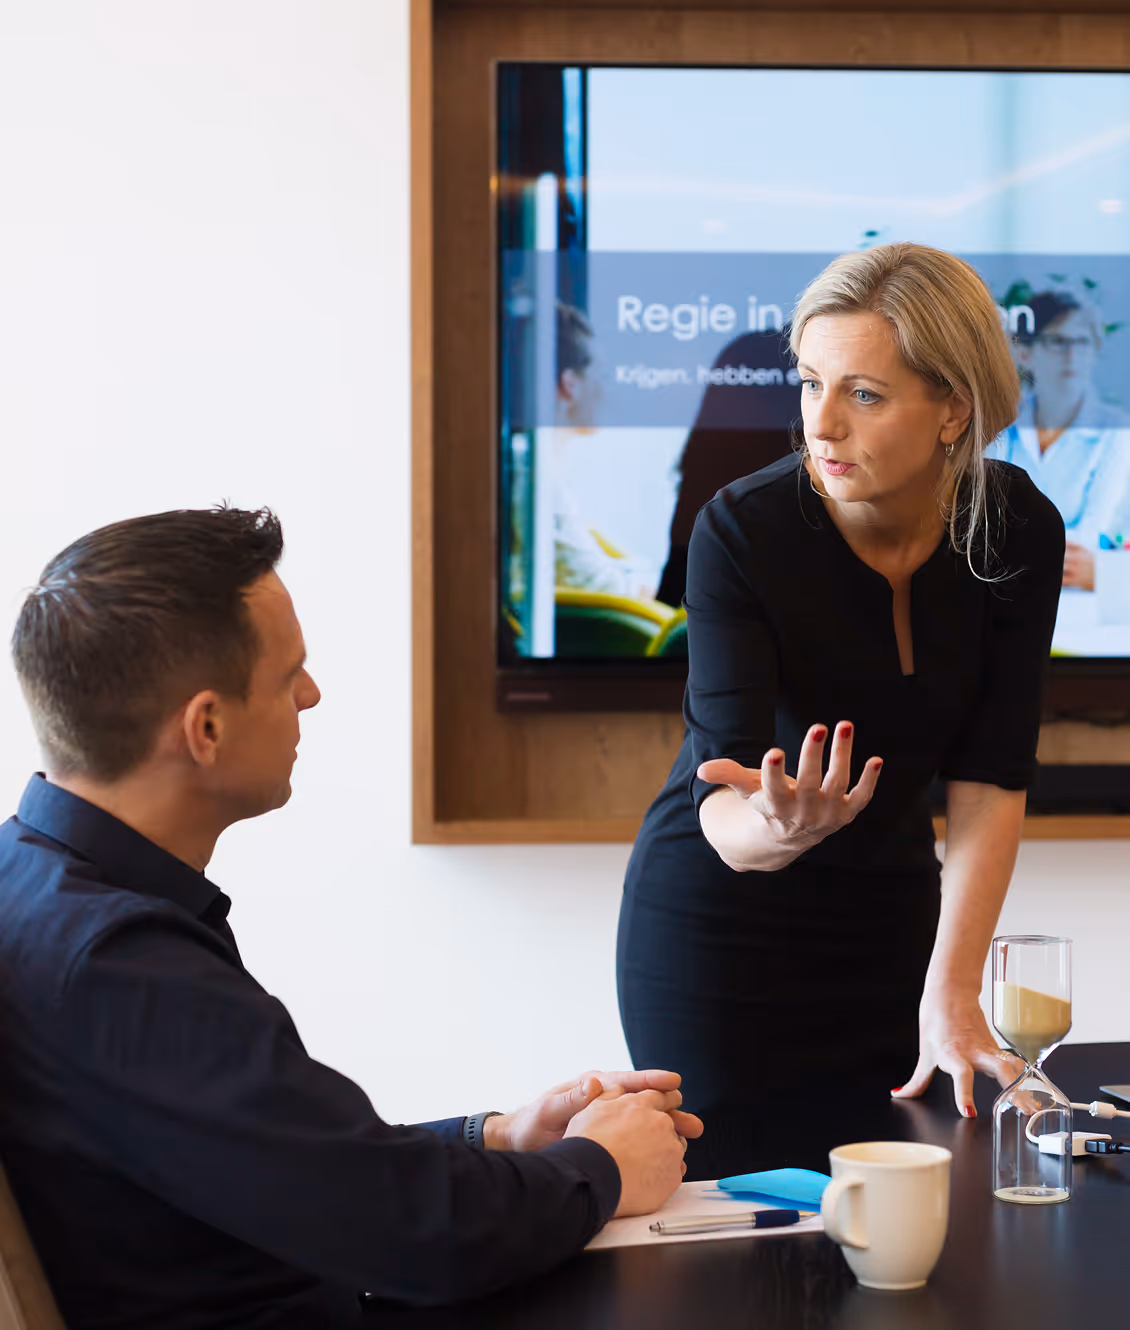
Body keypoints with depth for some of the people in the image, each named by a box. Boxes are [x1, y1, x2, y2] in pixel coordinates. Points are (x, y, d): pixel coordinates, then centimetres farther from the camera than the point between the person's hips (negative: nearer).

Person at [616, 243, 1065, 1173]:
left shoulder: (1017, 531, -12)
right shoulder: (741, 530, -23)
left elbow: (991, 778, -13)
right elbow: (721, 811, -27)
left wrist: (951, 992, -22)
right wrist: (771, 829, -51)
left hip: (889, 913, 3)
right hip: (718, 917, -3)